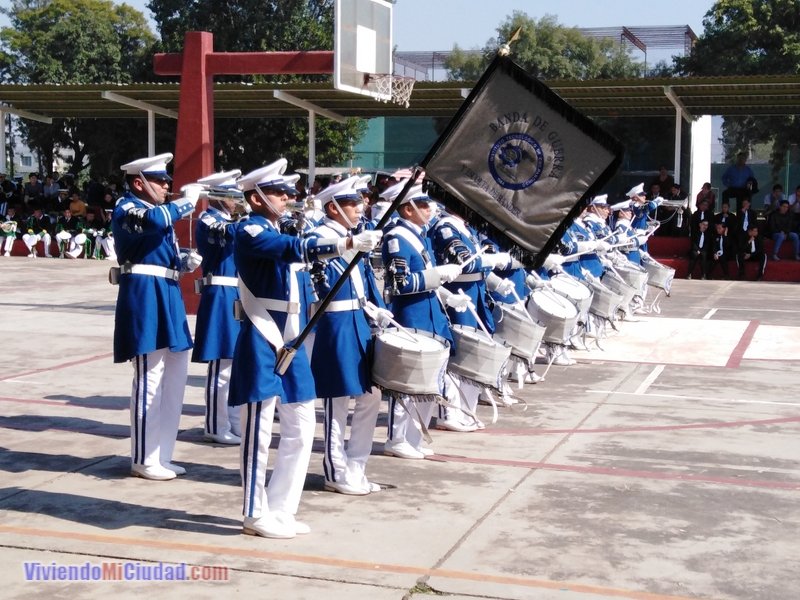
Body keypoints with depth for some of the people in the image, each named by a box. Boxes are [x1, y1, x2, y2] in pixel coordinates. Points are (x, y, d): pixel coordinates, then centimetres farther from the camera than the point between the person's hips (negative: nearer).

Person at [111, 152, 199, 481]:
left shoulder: (153, 209, 21)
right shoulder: (127, 208, -8)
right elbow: (156, 220, -31)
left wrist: (184, 263, 6)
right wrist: (189, 201, -17)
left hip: (166, 297, 10)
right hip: (145, 297, -10)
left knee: (173, 379, 12)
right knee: (149, 380, -6)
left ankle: (160, 456, 21)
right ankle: (144, 460, 3)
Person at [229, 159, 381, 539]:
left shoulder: (279, 234, 18)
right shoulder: (249, 231, -11)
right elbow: (295, 248, -28)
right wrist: (347, 243, -36)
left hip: (290, 343, 9)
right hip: (262, 342, -9)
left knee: (301, 428, 9)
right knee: (259, 429, -2)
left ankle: (280, 510, 19)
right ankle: (256, 515, 9)